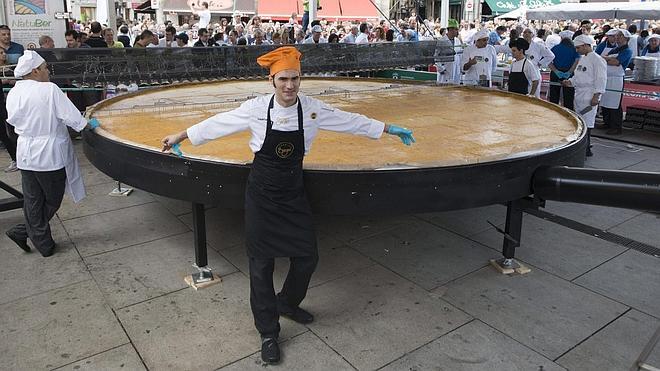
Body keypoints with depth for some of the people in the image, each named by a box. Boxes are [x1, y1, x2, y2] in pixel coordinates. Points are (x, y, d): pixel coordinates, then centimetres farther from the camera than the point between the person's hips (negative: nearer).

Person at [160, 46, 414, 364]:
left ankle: (287, 303, 40)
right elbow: (217, 124, -2)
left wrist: (391, 129, 10)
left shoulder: (313, 109, -7)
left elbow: (352, 121, 3)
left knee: (307, 255, 8)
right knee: (262, 262, 3)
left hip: (293, 191, 3)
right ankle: (268, 333, 22)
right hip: (262, 192, -2)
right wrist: (179, 136, 5)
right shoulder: (257, 108, -12)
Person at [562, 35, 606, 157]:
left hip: (589, 96, -9)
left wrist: (596, 96, -18)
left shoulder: (597, 60, -10)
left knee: (587, 123, -9)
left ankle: (586, 149, -6)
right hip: (579, 94, 9)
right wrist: (570, 81, 7)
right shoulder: (582, 59, 17)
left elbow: (600, 79, -14)